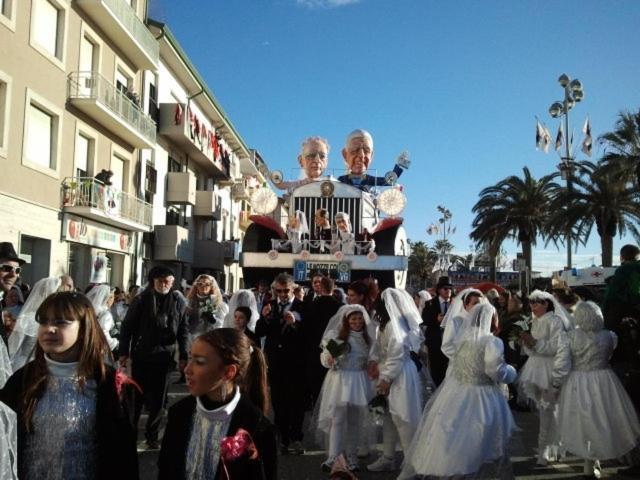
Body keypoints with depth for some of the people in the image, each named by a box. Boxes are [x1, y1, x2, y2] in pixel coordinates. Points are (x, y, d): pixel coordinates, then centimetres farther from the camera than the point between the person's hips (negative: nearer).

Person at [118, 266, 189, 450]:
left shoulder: (178, 302, 1)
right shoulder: (141, 300, -3)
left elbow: (183, 331, 3)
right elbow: (127, 327, -1)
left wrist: (183, 356, -1)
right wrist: (124, 352, -4)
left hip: (163, 357, 1)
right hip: (141, 356, -1)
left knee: (158, 399, 8)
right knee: (136, 395, 7)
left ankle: (152, 434, 21)